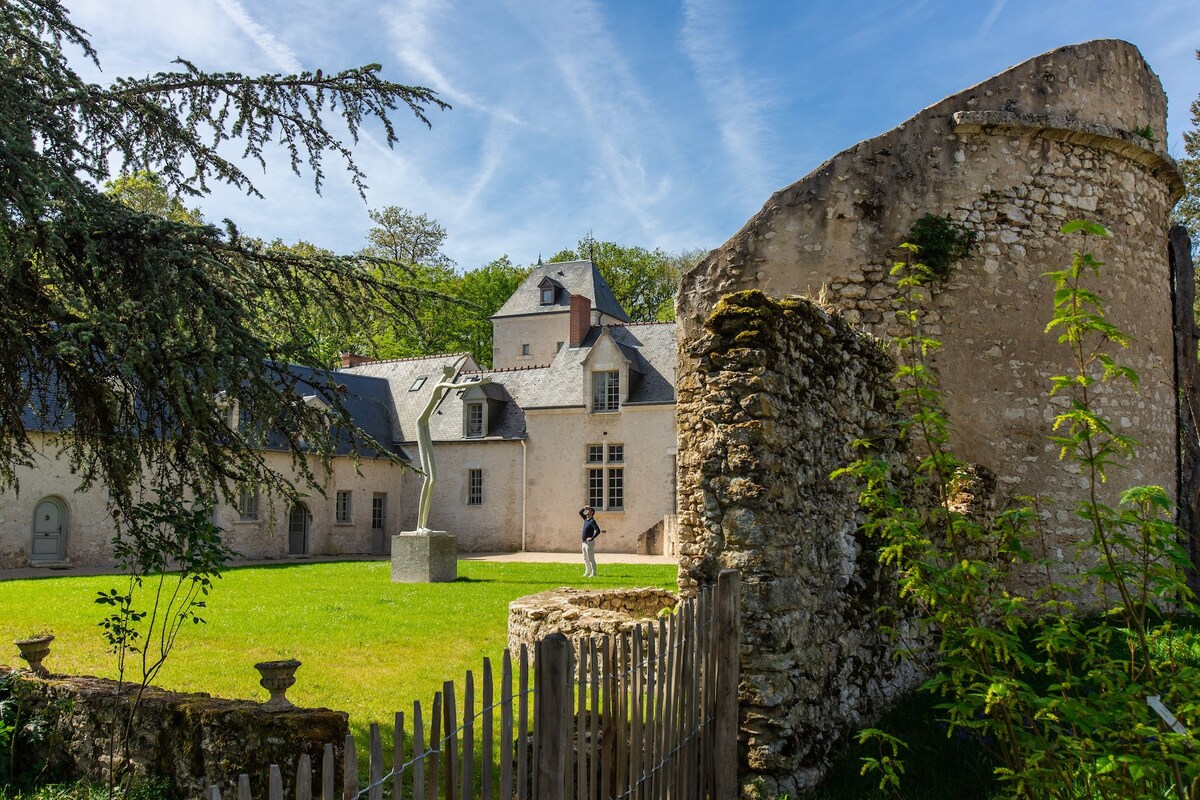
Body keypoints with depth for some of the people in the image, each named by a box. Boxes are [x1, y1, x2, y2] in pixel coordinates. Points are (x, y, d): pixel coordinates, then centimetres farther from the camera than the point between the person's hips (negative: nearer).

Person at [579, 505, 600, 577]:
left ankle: (593, 573, -2)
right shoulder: (586, 519, 11)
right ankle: (587, 572, 22)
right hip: (584, 542, 9)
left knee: (591, 558, -6)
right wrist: (584, 508, 5)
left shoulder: (592, 521, -15)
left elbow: (598, 531, -24)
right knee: (585, 559, 14)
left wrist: (592, 538, -21)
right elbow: (580, 512, 23)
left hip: (589, 543, -9)